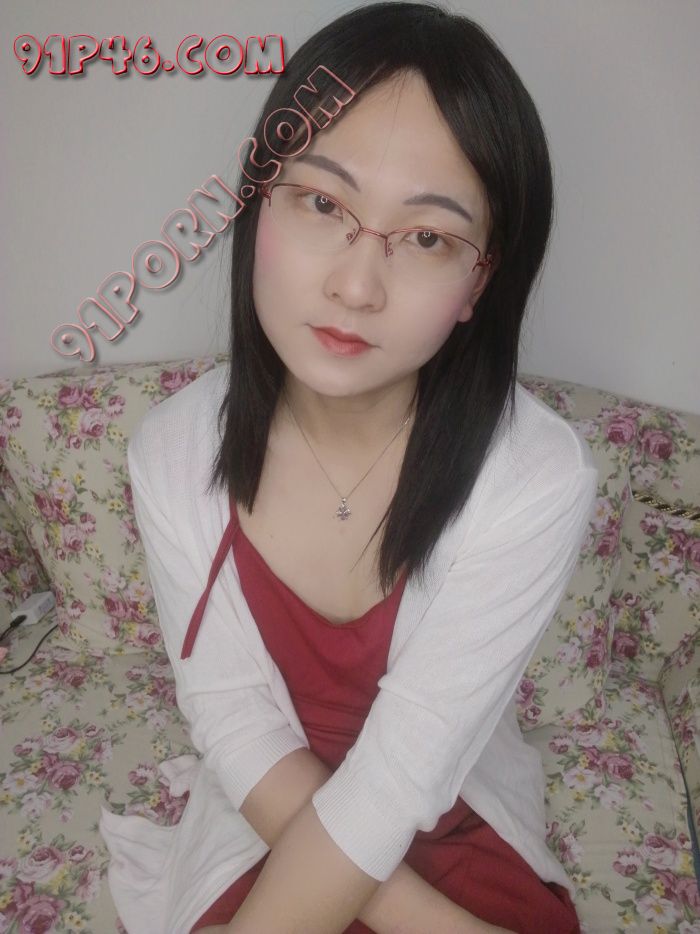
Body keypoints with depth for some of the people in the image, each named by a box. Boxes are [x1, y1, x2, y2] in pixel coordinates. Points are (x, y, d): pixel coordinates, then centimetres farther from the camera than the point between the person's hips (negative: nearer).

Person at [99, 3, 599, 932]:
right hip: (270, 821, 1)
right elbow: (235, 724, -14)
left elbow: (400, 777, -22)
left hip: (461, 823, 0)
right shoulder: (176, 451, -16)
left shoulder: (538, 479, -25)